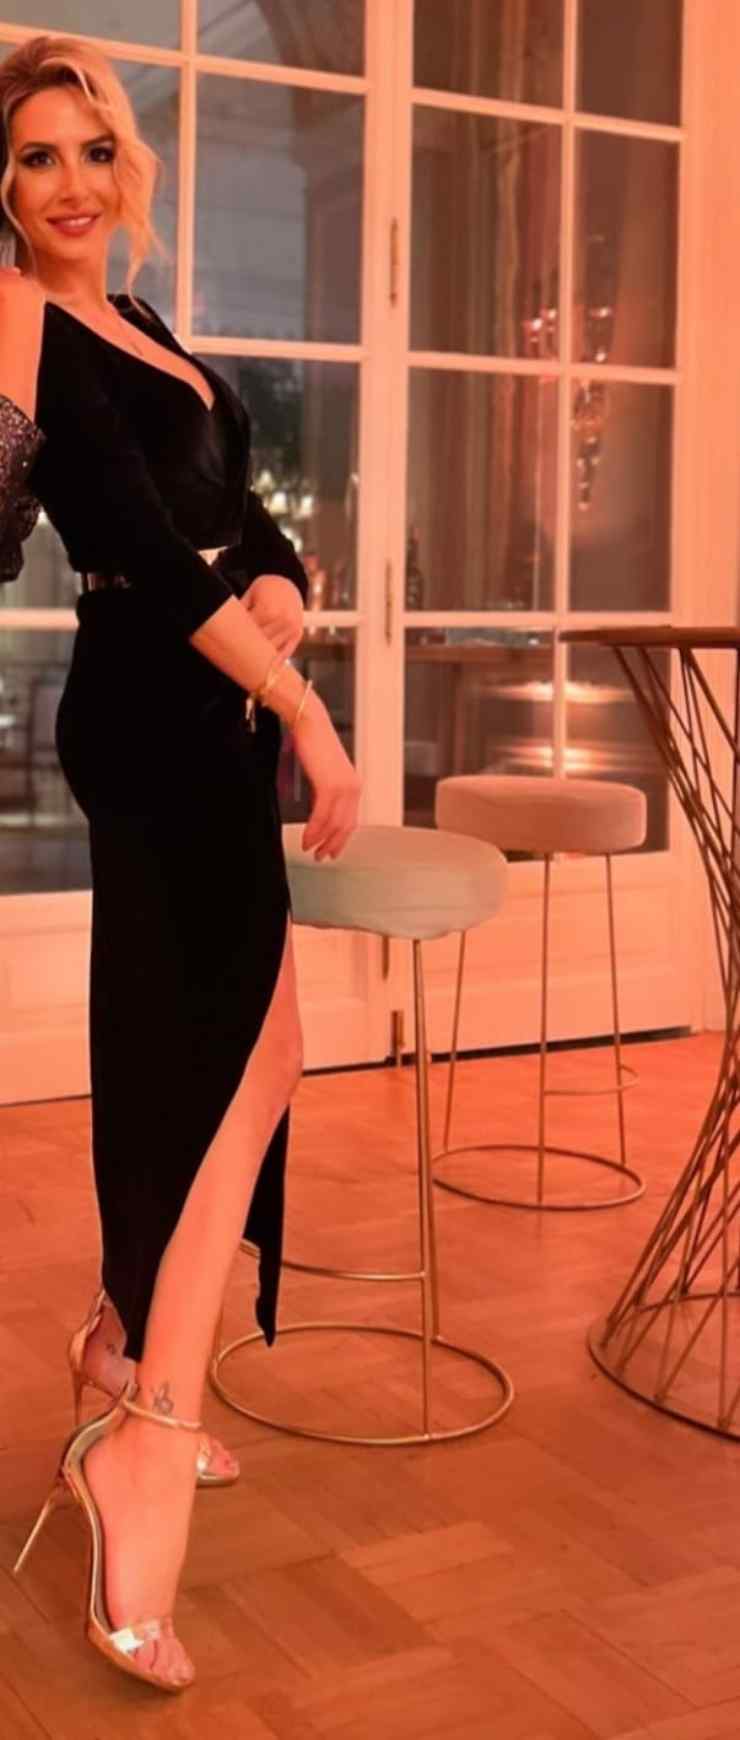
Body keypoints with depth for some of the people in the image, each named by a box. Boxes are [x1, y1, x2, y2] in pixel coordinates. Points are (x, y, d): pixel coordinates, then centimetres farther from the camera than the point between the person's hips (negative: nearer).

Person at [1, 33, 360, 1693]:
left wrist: (277, 606, -11)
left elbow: (248, 524, 11)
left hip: (203, 712, 9)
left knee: (183, 1046, 15)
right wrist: (309, 716, -22)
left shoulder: (139, 328, 17)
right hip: (158, 716, -9)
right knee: (249, 1048, -12)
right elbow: (153, 552, -20)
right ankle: (148, 1442, -9)